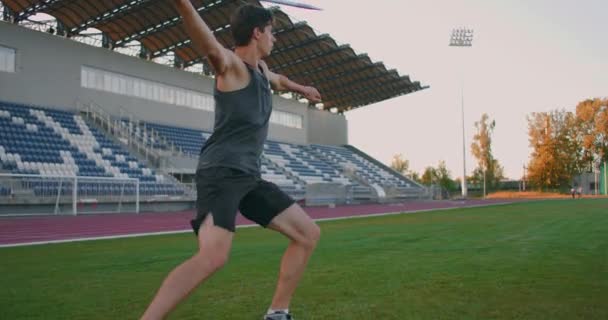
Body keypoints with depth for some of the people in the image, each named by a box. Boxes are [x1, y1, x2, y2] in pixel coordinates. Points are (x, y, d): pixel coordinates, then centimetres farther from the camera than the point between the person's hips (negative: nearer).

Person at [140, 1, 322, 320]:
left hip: (248, 177, 9)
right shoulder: (231, 64, -8)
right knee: (213, 256, -30)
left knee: (309, 234, 10)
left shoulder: (259, 68, 19)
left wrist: (302, 89, 63)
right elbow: (211, 46, -32)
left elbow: (277, 79, 44)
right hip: (222, 174, -9)